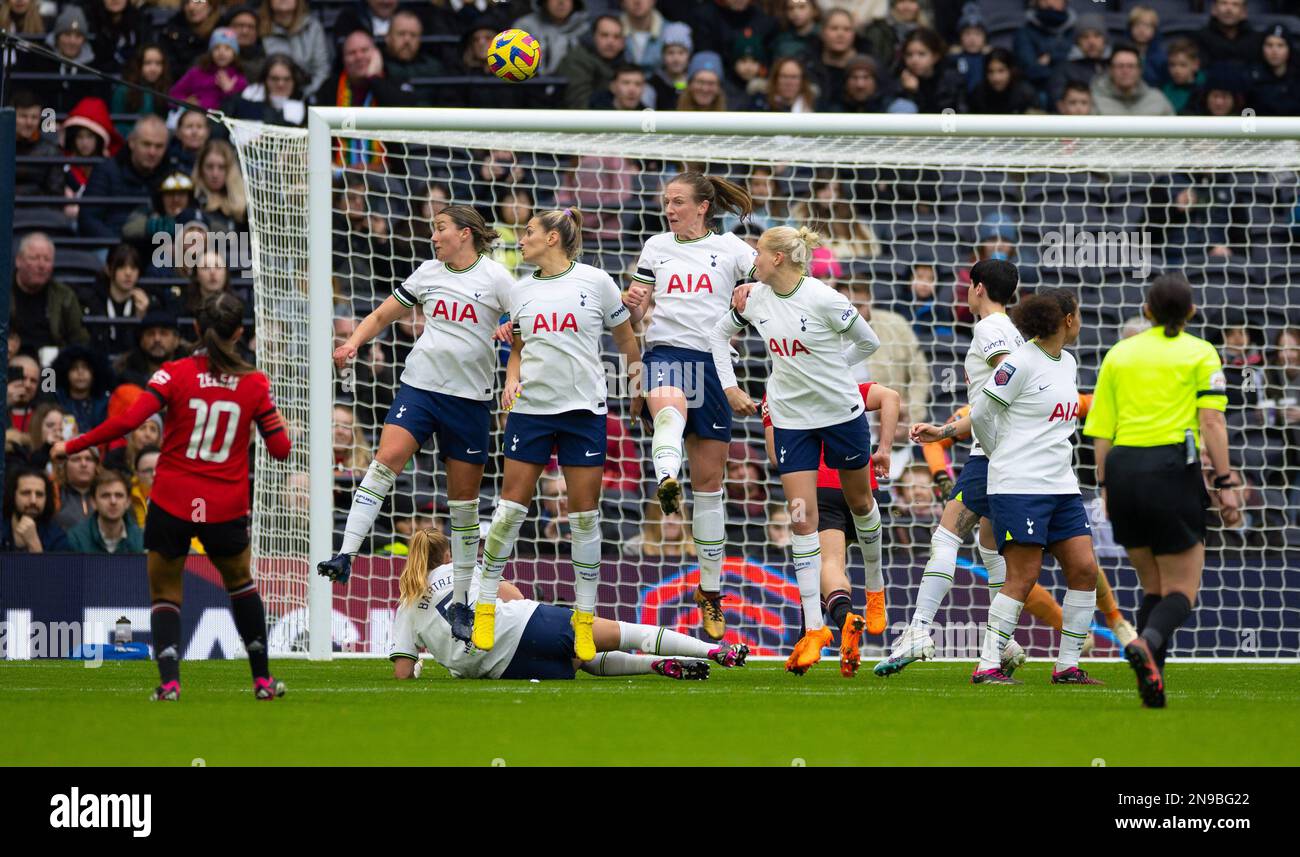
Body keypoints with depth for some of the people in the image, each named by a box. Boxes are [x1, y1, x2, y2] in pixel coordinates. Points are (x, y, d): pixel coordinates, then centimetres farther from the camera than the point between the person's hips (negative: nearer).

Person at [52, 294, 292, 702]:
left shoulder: (175, 374, -8)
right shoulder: (255, 384, -3)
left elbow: (128, 420, -18)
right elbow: (280, 449, 0)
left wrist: (71, 446, -8)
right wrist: (275, 418, 22)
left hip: (171, 504, -1)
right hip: (227, 510, 1)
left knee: (165, 595, 13)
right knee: (240, 584, 26)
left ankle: (169, 681, -8)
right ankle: (262, 679, 27)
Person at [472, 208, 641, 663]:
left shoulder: (595, 282, -1)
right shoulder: (520, 290, 9)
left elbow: (626, 337, 8)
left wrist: (637, 389, 8)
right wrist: (512, 380, 1)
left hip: (584, 411, -2)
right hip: (530, 408, 2)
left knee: (585, 514, 0)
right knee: (511, 505, -3)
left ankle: (585, 618, 9)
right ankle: (485, 606, 4)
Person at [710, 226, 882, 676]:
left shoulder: (824, 300, -19)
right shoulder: (755, 300, -3)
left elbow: (868, 342, -6)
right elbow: (719, 334, 15)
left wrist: (825, 368, -3)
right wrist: (729, 387, 5)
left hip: (842, 412, -3)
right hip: (791, 417, 3)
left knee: (860, 502, 16)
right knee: (802, 519, -6)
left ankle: (875, 585, 43)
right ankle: (813, 627, -6)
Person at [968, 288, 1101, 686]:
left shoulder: (1068, 363, 14)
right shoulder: (1021, 363, -12)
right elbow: (980, 414, -6)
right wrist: (1001, 455, 10)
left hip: (1061, 486, 8)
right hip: (1019, 486, -8)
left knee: (1084, 569, 1)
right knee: (1022, 577, -11)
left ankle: (1067, 666, 7)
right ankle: (987, 665, -6)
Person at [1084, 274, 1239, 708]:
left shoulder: (1118, 354, 14)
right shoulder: (1200, 353, 5)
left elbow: (1101, 431, 11)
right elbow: (1211, 422, -5)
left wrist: (1106, 486, 18)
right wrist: (1225, 484, -5)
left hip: (1123, 468, 4)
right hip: (1172, 469, -4)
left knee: (1153, 587, 17)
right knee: (1182, 590, 1)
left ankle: (1151, 676, 1)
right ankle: (1147, 642, -30)